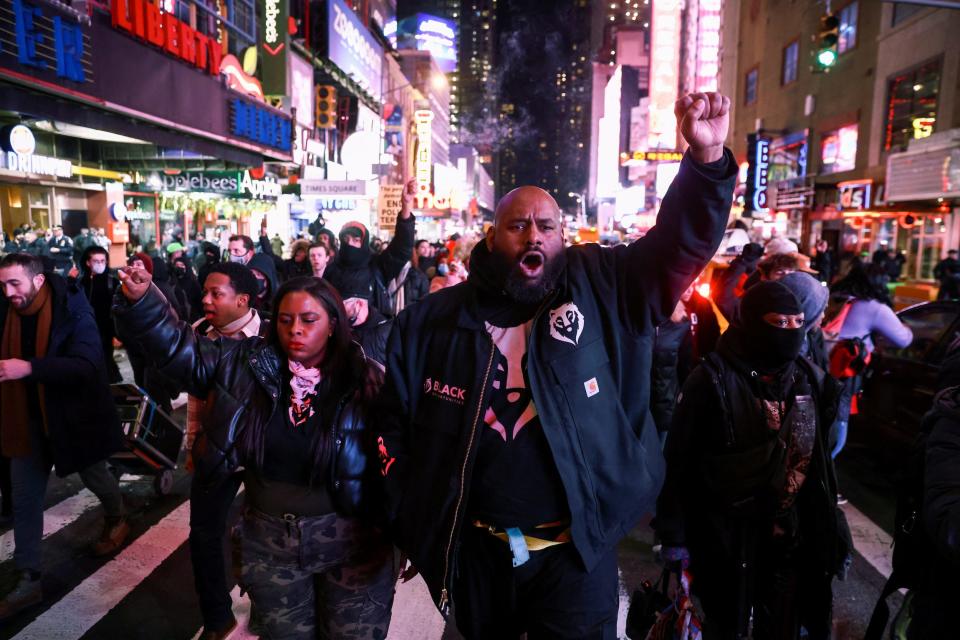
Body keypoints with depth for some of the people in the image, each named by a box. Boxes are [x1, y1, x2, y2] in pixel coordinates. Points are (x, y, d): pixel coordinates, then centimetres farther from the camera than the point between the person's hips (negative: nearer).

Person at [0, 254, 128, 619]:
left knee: (94, 476, 18)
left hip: (73, 414, -4)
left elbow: (86, 365, -30)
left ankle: (117, 521, 49)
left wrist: (30, 367, -39)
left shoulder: (72, 311, -21)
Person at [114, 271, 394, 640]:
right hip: (269, 542, 3)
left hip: (351, 543, -2)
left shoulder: (362, 380, -14)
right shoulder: (246, 363, -5)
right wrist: (141, 300, -24)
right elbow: (178, 345, -5)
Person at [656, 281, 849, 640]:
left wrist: (830, 527, 12)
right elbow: (679, 461, -15)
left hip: (794, 533, 5)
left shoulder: (810, 379, 0)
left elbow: (820, 460, 10)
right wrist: (673, 533, -13)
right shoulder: (714, 380, -18)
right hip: (728, 535, -5)